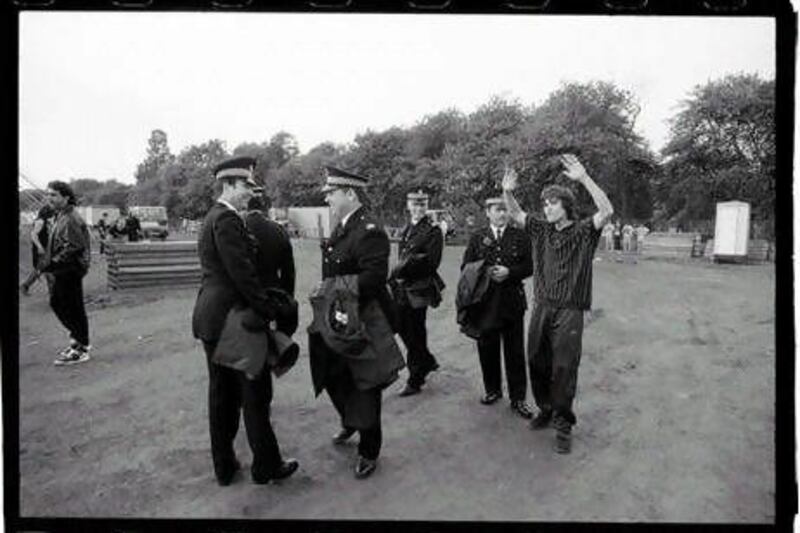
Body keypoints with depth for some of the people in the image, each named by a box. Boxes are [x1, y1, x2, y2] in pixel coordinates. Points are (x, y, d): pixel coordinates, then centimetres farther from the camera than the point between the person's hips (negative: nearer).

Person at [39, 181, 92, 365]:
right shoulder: (60, 217, 13)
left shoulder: (71, 220, -18)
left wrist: (52, 264, -21)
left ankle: (81, 350, 7)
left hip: (71, 270, -10)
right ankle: (78, 339, 30)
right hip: (62, 271, 11)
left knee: (74, 309, -3)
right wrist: (48, 263, 12)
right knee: (56, 303, 19)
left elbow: (73, 248, -24)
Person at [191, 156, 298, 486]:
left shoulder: (213, 217, 16)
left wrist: (265, 308, 14)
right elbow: (243, 273, -22)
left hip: (210, 317, 10)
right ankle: (266, 466, 17)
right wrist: (270, 312, -15)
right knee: (255, 395, 3)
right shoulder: (227, 219, -16)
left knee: (221, 394, 16)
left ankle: (224, 466, 27)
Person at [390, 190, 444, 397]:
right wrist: (397, 273, 2)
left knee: (416, 334, 0)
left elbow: (431, 263, -14)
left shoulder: (433, 231, -7)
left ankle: (415, 381, 13)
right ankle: (428, 361, 36)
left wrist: (404, 271, -15)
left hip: (419, 290, -7)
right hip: (402, 289, 7)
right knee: (403, 329, 14)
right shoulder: (405, 230, 14)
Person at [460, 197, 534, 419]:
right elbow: (466, 267, 4)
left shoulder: (520, 236, 5)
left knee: (515, 351, 2)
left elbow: (528, 267, 0)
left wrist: (509, 272, -16)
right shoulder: (477, 237, 7)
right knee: (487, 349, 10)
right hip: (485, 301, 1)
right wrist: (486, 273, -12)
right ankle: (492, 390, 29)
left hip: (512, 301, -1)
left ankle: (517, 398, 13)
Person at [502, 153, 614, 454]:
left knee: (564, 367, -2)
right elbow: (516, 214, 14)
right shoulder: (542, 230, 10)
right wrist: (507, 192, -7)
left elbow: (607, 211, -20)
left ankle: (563, 424, 12)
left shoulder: (583, 232, -4)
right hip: (541, 307, 5)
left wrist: (584, 178, -28)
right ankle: (545, 409, 32)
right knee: (537, 363, 12)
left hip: (569, 311, -5)